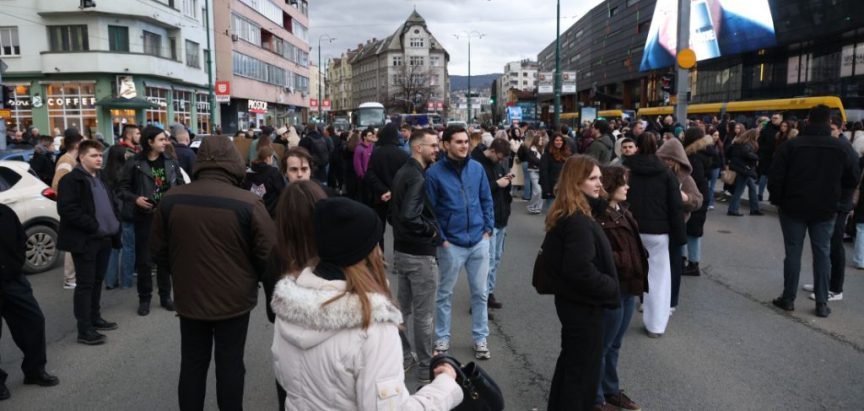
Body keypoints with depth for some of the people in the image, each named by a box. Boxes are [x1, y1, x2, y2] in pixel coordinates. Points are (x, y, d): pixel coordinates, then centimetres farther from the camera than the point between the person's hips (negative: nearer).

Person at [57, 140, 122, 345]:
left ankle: (95, 318, 28)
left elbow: (111, 204, 25)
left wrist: (115, 224, 9)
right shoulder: (71, 180, -10)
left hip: (104, 238, 8)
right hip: (85, 240, -8)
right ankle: (84, 330, 2)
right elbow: (67, 210, -20)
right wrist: (94, 226, -21)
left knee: (97, 281, 16)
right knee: (85, 284, -4)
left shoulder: (101, 178, 16)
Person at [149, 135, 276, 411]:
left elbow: (159, 254, 3)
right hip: (234, 300, -3)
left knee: (192, 364, 18)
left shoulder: (171, 199, -7)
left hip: (189, 298, 3)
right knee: (230, 364, 12)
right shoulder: (248, 203, -20)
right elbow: (269, 256, -14)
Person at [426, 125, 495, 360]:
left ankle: (480, 338, 28)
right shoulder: (435, 172, -10)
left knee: (480, 292, 13)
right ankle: (442, 338, 27)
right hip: (451, 244, -3)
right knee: (445, 293, 11)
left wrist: (488, 228, 3)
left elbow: (486, 200, 10)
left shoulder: (477, 168, 1)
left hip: (479, 241, 4)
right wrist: (441, 238, -10)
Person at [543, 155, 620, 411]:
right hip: (584, 305, -10)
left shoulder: (564, 215, 7)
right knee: (584, 370, 5)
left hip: (572, 300, 10)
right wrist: (611, 289, -13)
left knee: (570, 362, 23)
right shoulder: (578, 221, -25)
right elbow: (582, 272, -29)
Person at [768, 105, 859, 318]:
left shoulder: (791, 145, -9)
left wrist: (777, 200, 2)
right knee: (822, 253, 9)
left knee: (793, 252, 5)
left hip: (793, 207, -1)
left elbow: (775, 178, -11)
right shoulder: (843, 147, -2)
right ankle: (822, 303, 12)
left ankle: (788, 299, 12)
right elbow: (853, 180, 5)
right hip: (826, 210, 1)